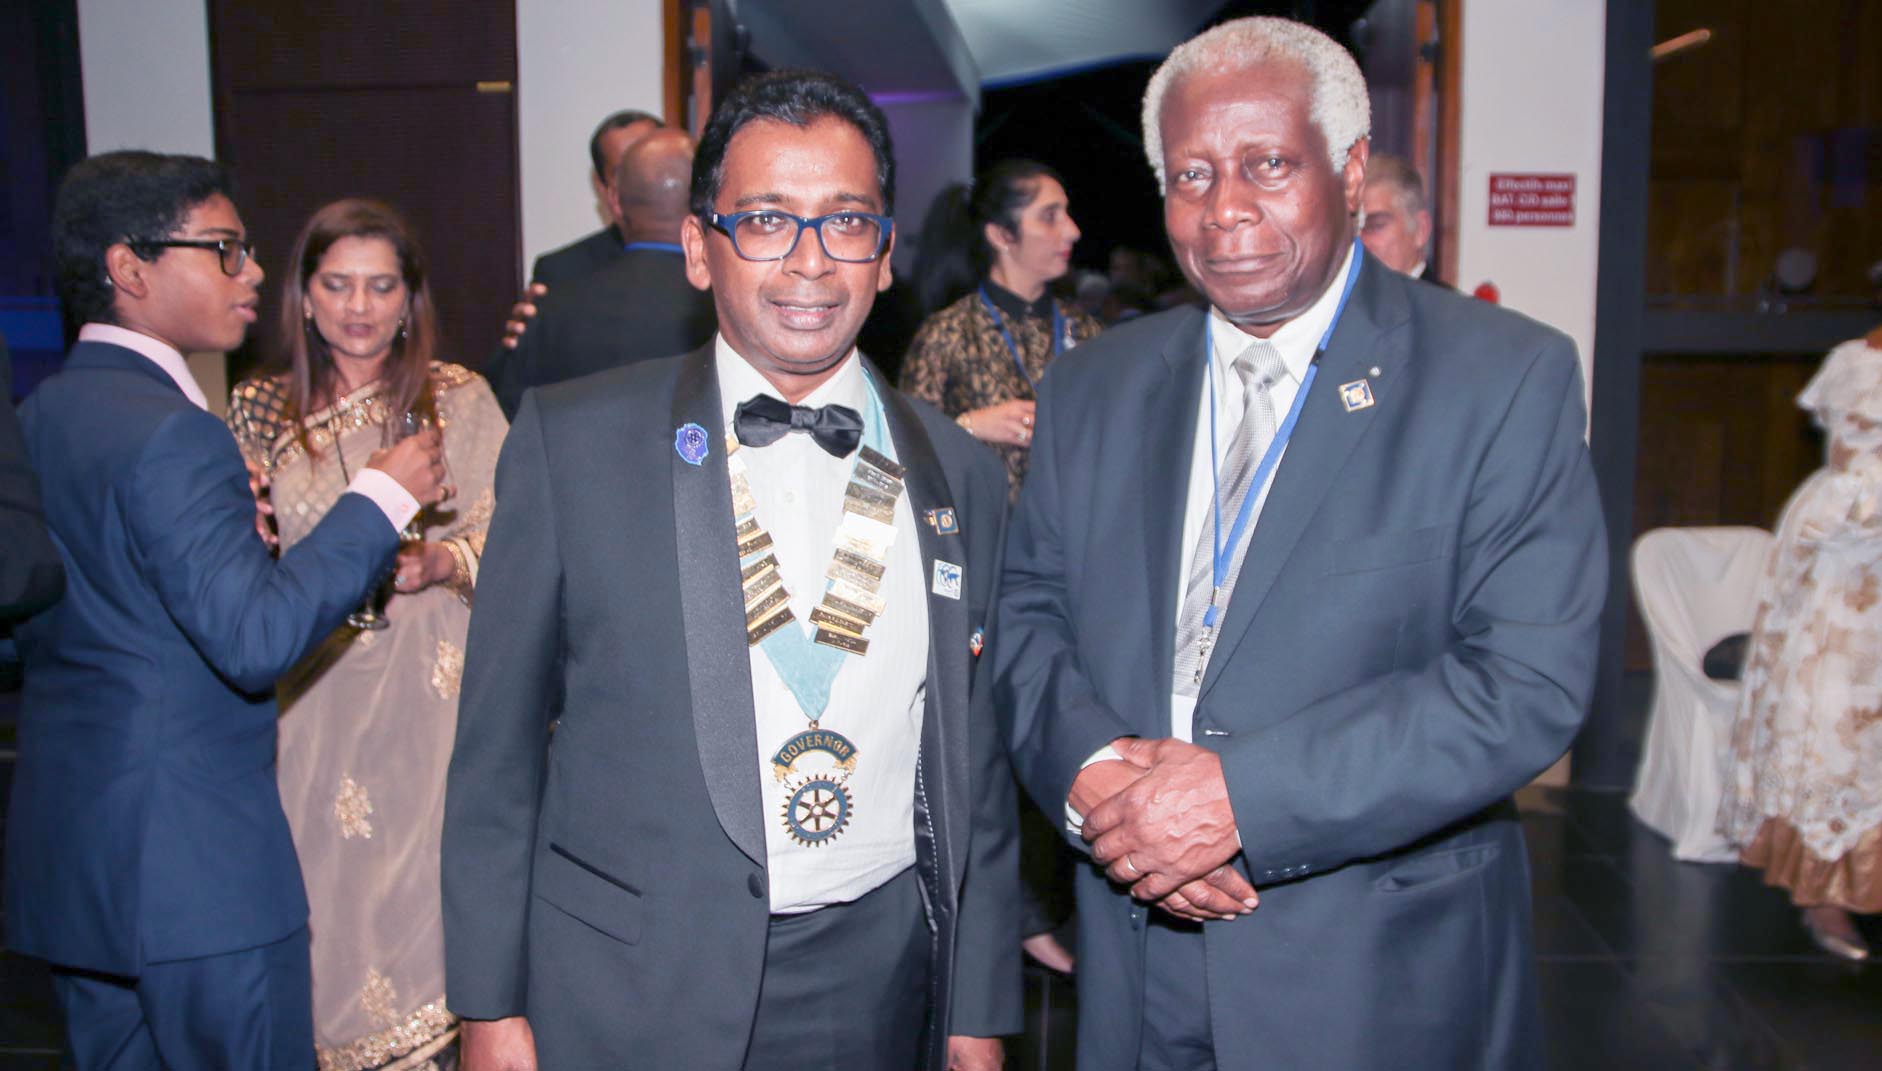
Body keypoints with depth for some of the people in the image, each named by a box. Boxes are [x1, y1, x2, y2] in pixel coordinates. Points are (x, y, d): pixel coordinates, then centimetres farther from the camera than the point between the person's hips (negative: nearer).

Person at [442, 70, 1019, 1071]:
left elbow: (977, 772, 7)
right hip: (633, 990, -2)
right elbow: (498, 747, -1)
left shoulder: (960, 474, 3)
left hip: (881, 988, 3)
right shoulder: (573, 442, -5)